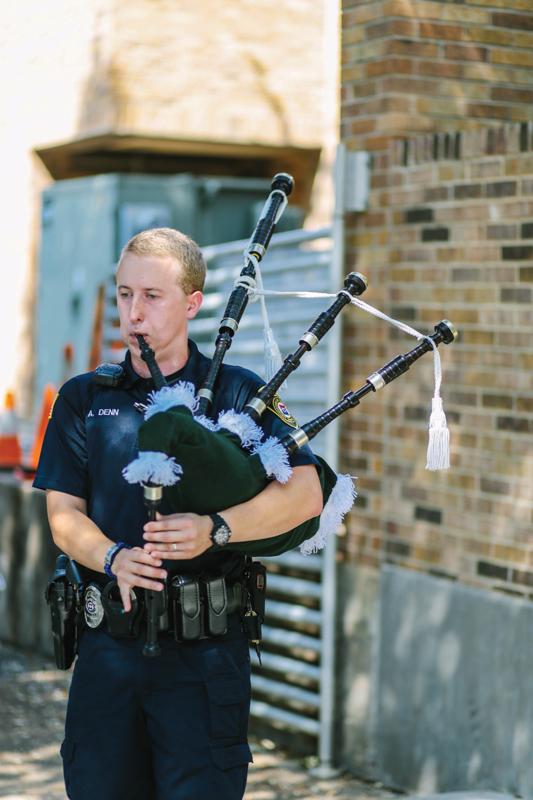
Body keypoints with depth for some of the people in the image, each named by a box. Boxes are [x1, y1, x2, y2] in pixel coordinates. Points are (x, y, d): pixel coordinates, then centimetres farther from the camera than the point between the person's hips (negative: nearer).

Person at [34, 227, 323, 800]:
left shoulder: (236, 393, 3)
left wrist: (214, 529, -23)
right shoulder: (84, 399, 12)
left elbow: (305, 494, -8)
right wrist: (114, 558, -16)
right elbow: (63, 515, 6)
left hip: (205, 650, -3)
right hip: (108, 645, 3)